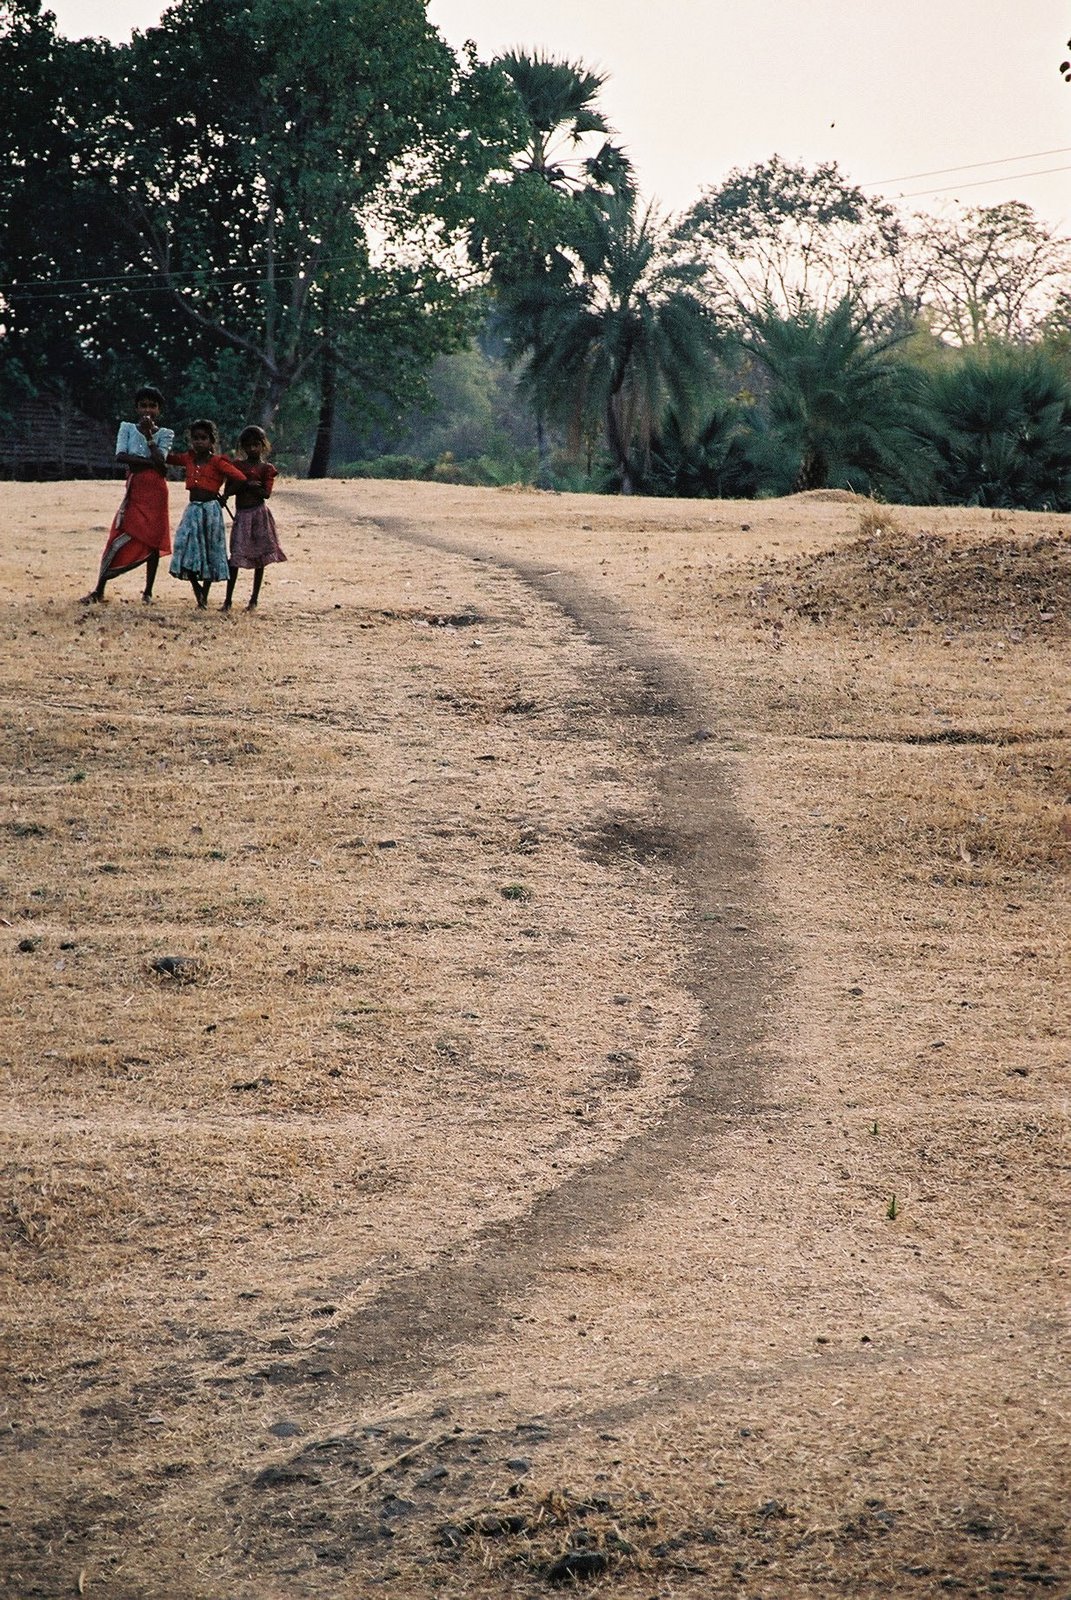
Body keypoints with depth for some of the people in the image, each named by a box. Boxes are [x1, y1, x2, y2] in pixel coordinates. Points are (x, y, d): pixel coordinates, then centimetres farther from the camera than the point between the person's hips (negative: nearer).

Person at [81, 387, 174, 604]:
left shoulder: (165, 434, 5)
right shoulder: (127, 428, 9)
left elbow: (160, 460, -11)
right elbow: (120, 456, -7)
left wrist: (149, 435, -13)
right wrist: (149, 462, -12)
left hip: (155, 490, -1)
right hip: (134, 488, 1)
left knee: (153, 539, 0)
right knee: (120, 537, -6)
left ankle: (148, 591, 8)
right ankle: (99, 590, -3)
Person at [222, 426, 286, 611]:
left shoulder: (266, 468, 3)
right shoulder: (237, 465, 10)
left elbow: (266, 493, -9)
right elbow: (228, 490, 3)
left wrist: (249, 486, -20)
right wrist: (246, 484, -13)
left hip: (258, 514, -1)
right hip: (241, 514, 1)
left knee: (259, 557, 3)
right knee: (236, 557, -5)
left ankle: (254, 600, 12)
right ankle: (228, 599, -2)